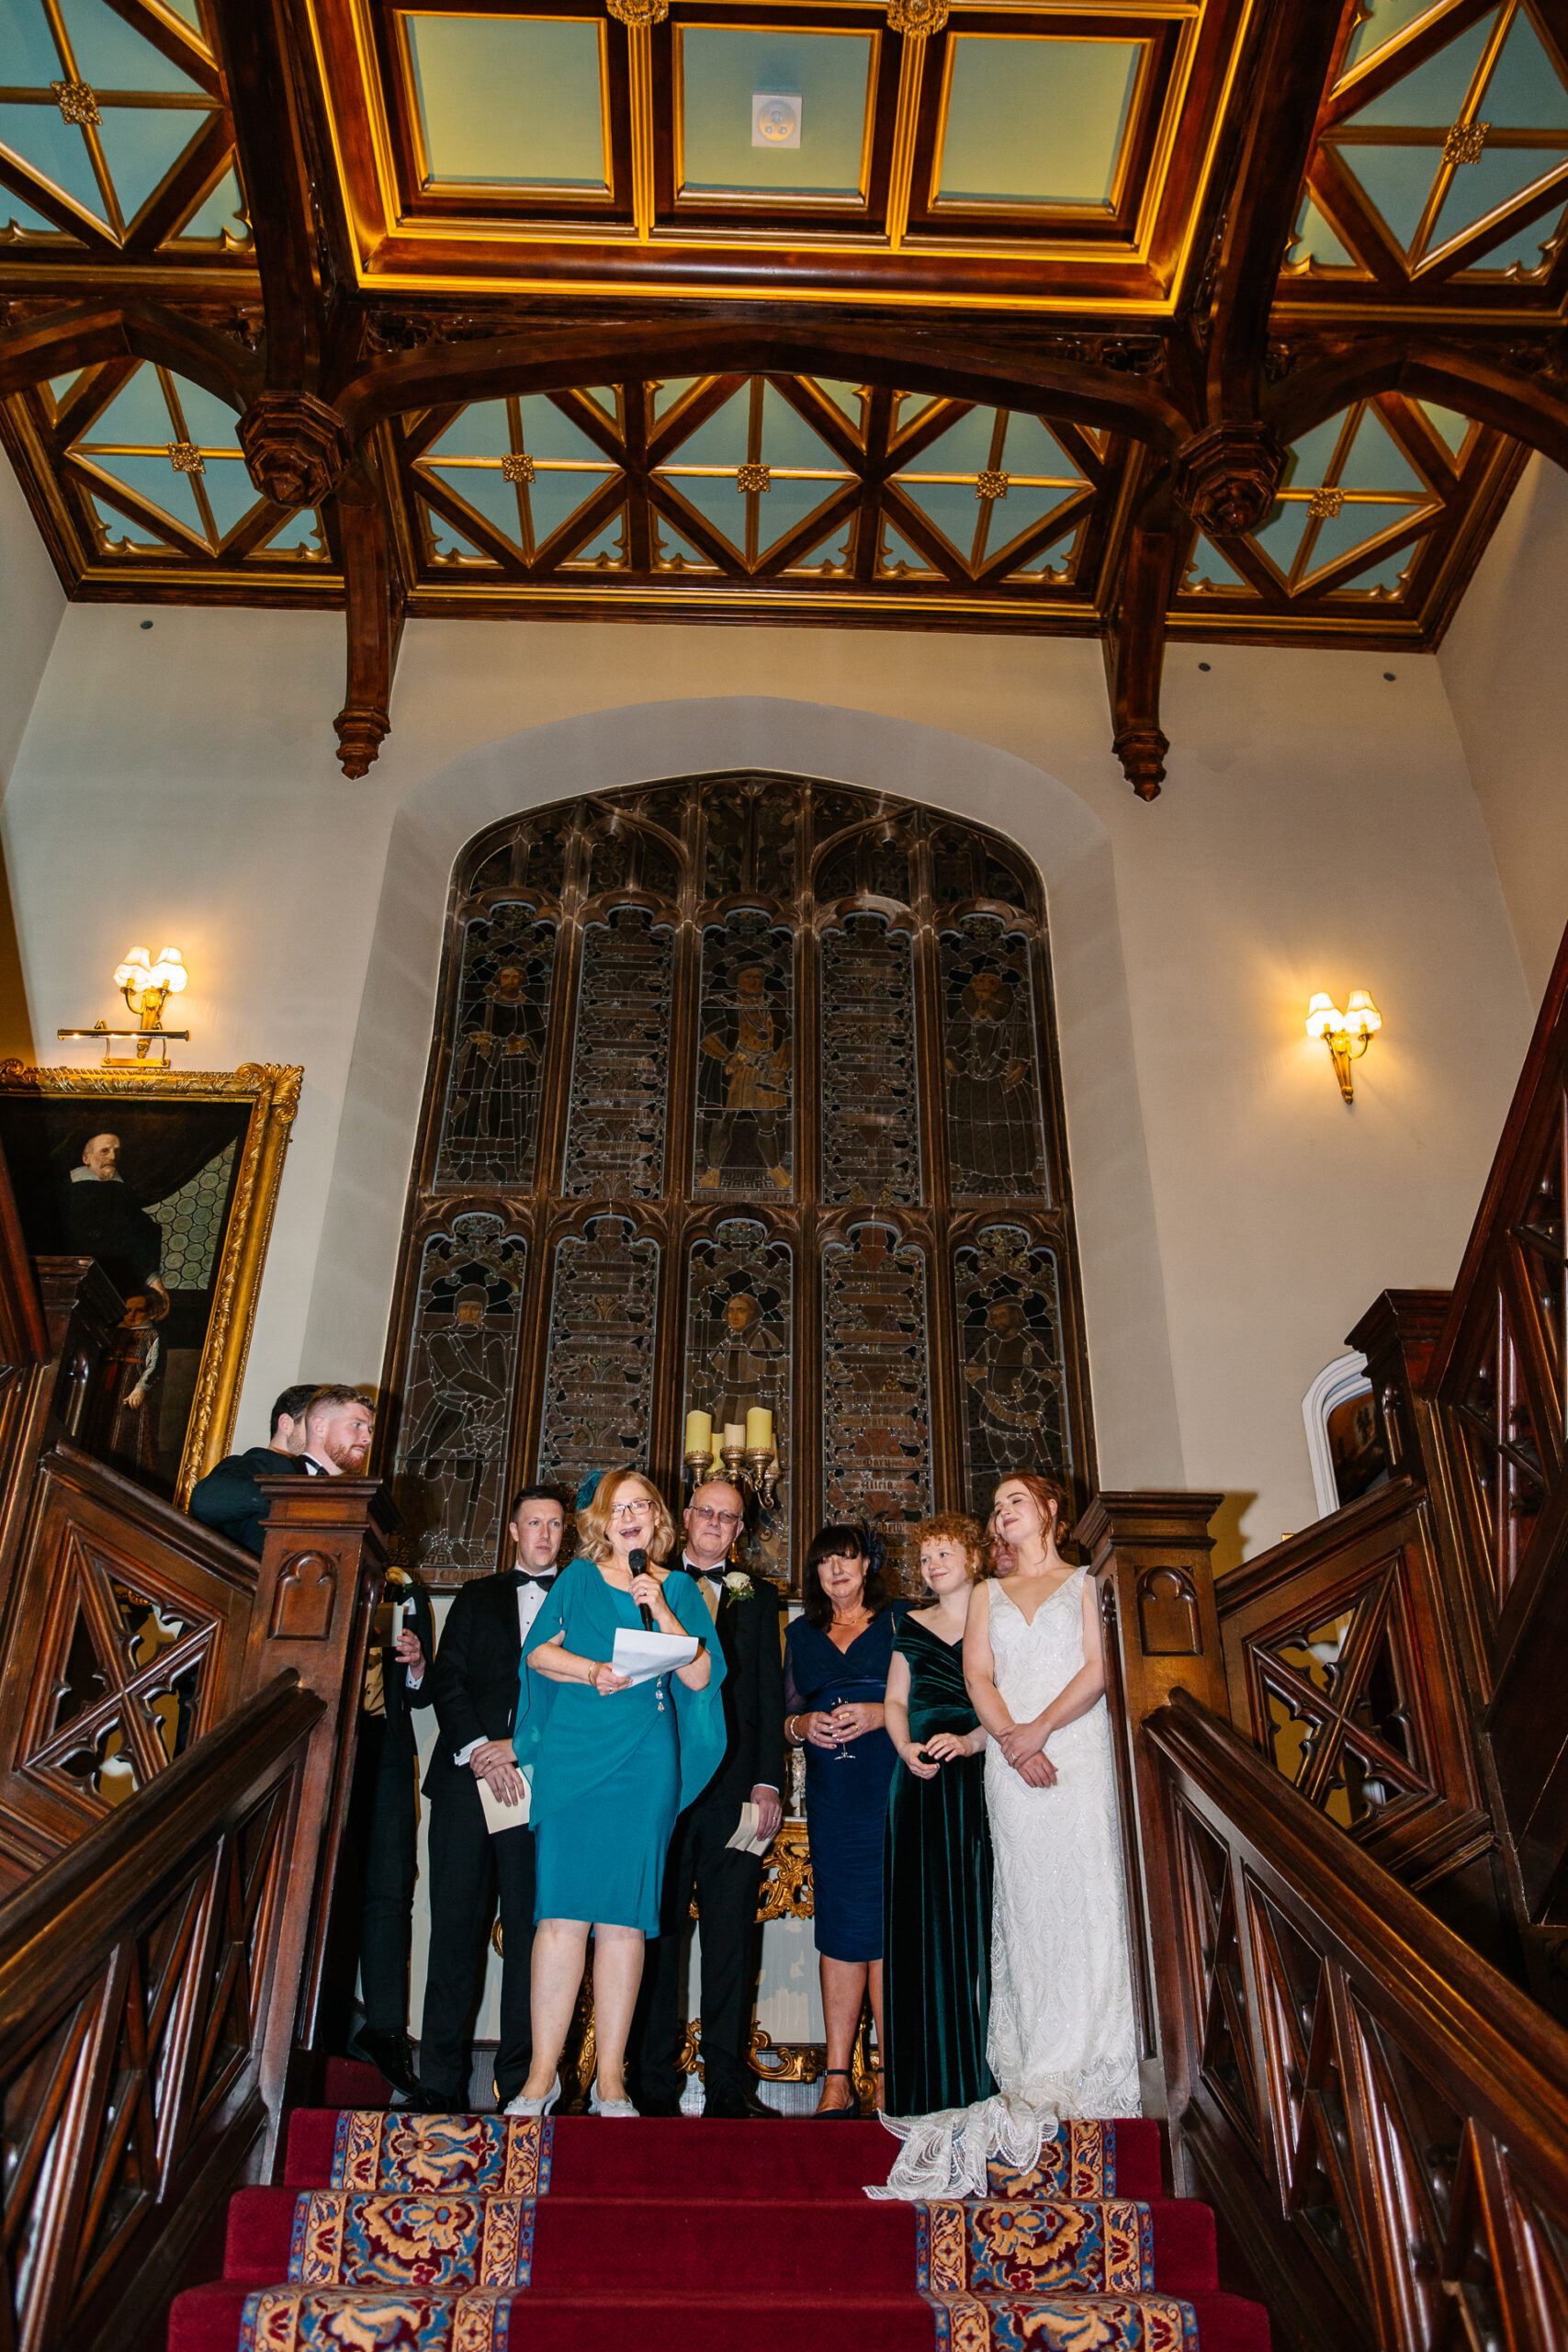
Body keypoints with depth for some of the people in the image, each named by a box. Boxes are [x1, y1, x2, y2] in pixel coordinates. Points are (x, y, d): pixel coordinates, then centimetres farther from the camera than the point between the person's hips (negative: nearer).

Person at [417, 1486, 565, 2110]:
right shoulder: (476, 1597, 18)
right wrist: (478, 1748, -8)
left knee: (532, 1931, -2)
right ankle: (441, 2083, 8)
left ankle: (520, 2082, 5)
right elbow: (447, 1678, 8)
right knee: (456, 1928, 1)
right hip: (467, 1778, 2)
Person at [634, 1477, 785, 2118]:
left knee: (731, 1937, 3)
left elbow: (770, 1692, 9)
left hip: (734, 1785, 1)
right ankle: (655, 2083, 10)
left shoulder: (758, 1596, 14)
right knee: (658, 1931, 2)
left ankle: (727, 2084, 10)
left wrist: (768, 1781, -2)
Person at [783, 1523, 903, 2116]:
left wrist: (882, 1715, -12)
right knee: (840, 1923, 1)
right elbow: (785, 1717, 18)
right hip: (830, 1795, 3)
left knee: (887, 1921, -6)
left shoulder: (900, 1622, 8)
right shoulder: (801, 1634, 18)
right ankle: (838, 2078, 6)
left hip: (892, 1788, -3)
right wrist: (803, 1725, -3)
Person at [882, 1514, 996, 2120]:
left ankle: (982, 2072, 0)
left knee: (977, 1913, -6)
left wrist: (971, 1739, -17)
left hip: (981, 1775, -3)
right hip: (920, 1781, 3)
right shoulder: (911, 1626, 17)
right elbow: (895, 1699, 16)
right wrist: (905, 1747, -3)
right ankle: (929, 2075, 6)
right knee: (922, 1916, 0)